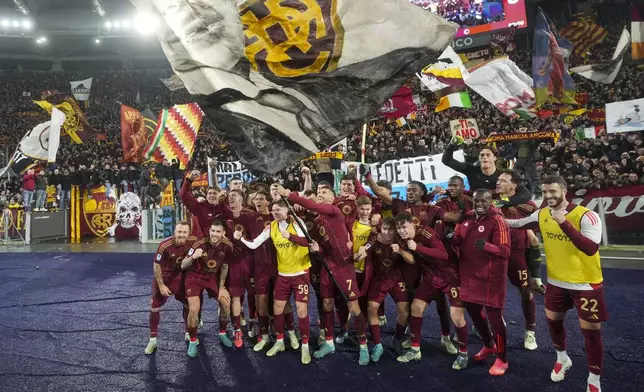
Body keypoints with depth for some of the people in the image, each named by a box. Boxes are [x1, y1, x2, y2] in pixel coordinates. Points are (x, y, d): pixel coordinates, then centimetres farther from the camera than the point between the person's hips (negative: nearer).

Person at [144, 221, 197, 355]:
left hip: (180, 277, 3)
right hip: (163, 277, -3)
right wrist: (161, 285, -13)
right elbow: (157, 266, -17)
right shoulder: (165, 245, -30)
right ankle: (153, 339, 20)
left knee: (188, 305, 10)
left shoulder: (193, 242, -22)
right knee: (154, 308, 3)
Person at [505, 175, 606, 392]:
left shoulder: (586, 216, -23)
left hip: (586, 284, -6)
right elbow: (519, 223, 15)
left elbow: (591, 249, -36)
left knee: (591, 331, 4)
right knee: (553, 320, 19)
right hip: (557, 281, 6)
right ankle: (562, 359, 46)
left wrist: (564, 224, -42)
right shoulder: (542, 214, -4)